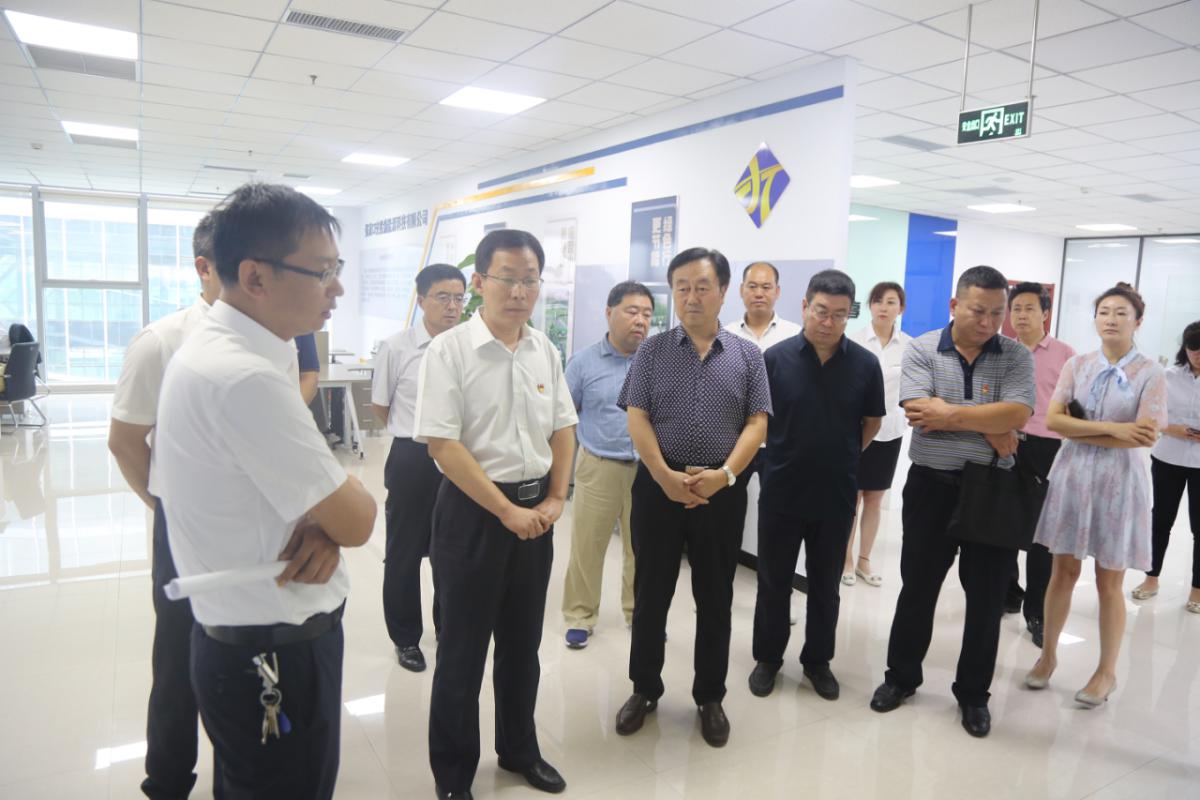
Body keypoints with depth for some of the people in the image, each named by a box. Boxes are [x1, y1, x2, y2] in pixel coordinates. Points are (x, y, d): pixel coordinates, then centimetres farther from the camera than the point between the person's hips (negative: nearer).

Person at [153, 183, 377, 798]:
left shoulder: (216, 348, 4)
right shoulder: (245, 378, -28)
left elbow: (296, 485, 10)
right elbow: (357, 521, -23)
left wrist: (324, 522, -12)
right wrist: (340, 514, 0)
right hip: (277, 660, -9)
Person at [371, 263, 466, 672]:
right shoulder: (395, 347, -10)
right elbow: (380, 407, 4)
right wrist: (414, 431, 10)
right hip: (412, 459, -2)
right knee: (404, 552, 11)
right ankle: (405, 637, 31)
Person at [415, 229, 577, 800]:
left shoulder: (544, 350, 4)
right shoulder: (449, 350, -13)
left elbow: (563, 429, 11)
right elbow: (442, 444, -17)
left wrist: (555, 499, 0)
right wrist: (507, 510, -17)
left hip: (535, 509, 5)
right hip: (472, 509, -5)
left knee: (523, 642, 19)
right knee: (463, 648, 8)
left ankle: (519, 750, 39)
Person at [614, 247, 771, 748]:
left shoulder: (747, 355, 4)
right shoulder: (652, 351, 3)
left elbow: (757, 423, 0)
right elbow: (637, 418, -3)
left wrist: (724, 473, -15)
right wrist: (665, 475, -16)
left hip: (722, 493, 0)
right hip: (658, 488, 0)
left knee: (715, 599, 11)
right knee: (650, 594, 10)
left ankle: (710, 697, 28)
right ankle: (644, 689, 28)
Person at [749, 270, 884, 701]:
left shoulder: (866, 364, -6)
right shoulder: (776, 358, -9)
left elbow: (872, 423, 8)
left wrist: (838, 457, 8)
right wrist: (791, 453, 6)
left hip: (836, 496, 1)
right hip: (781, 492, -1)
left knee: (825, 584, 16)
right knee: (773, 581, 12)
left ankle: (817, 660, 34)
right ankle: (767, 657, 31)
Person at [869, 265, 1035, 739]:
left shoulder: (1016, 357, 0)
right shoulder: (922, 349, -3)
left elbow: (1015, 414, -16)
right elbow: (917, 412, -17)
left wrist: (949, 415, -18)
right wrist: (990, 429, -14)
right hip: (931, 485, 0)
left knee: (987, 596, 10)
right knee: (917, 587, 12)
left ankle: (973, 692, 29)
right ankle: (901, 676, 30)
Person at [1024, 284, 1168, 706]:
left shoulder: (1150, 373, -5)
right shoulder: (1077, 364, 3)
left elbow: (1147, 436, -15)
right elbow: (1053, 420, -7)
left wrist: (1081, 431, -13)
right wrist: (1112, 428, -17)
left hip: (1118, 480, -2)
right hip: (1072, 474, 2)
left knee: (1109, 581, 7)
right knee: (1063, 571, 10)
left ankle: (1106, 671, 24)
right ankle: (1048, 655, 25)